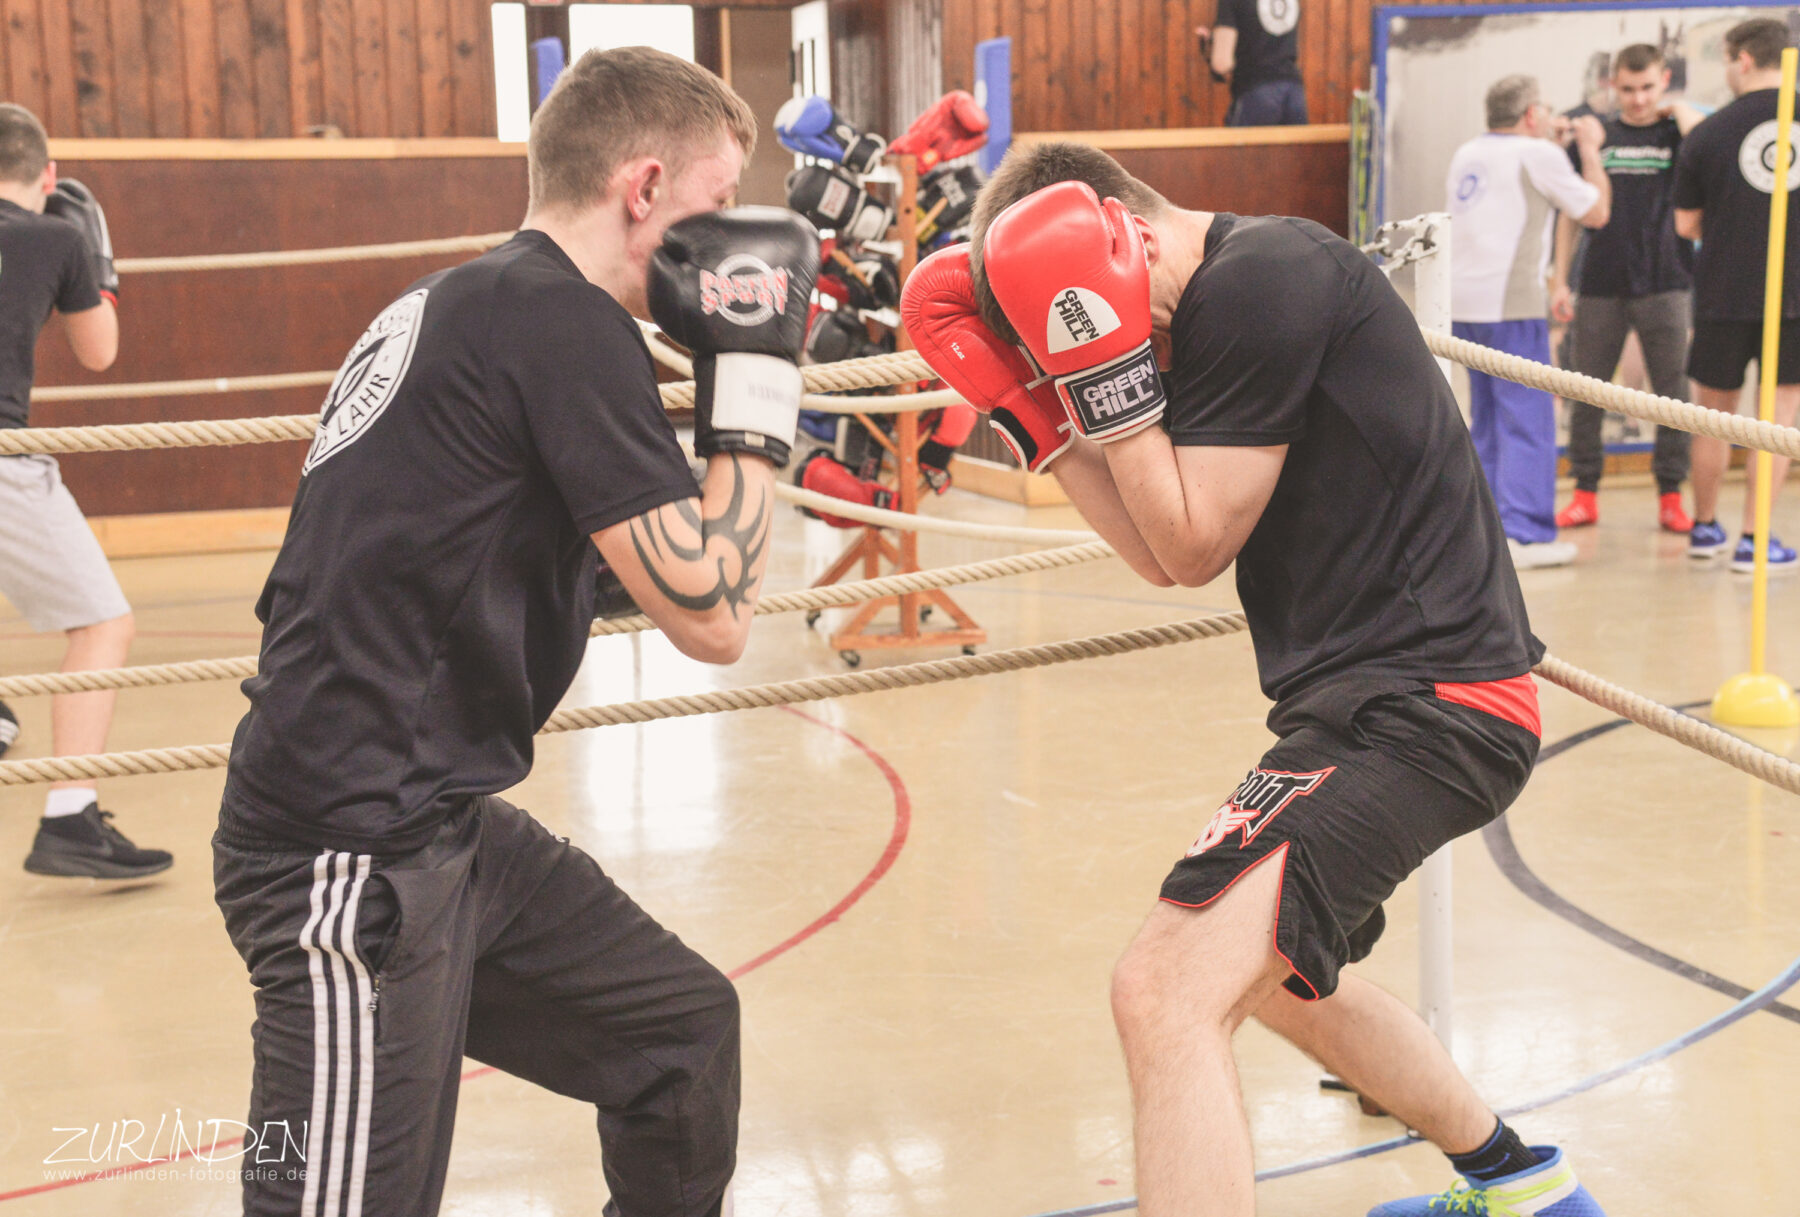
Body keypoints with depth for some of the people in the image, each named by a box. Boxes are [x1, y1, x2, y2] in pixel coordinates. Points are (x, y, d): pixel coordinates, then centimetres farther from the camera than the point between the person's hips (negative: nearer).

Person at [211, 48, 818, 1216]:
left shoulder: (465, 303, 13)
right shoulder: (563, 322, -14)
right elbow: (710, 616, -14)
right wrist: (756, 377, -6)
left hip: (441, 821, 10)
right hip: (354, 853, -10)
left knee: (683, 1026, 18)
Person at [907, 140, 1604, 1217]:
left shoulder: (1260, 283, -16)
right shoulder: (1239, 296, 15)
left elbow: (1195, 546, -13)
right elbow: (1164, 557, 14)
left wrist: (1106, 373, -13)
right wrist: (1035, 413, 6)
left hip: (1420, 704, -11)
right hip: (1384, 694, 11)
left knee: (1169, 993, -22)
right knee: (1268, 963, 30)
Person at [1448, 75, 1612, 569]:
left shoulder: (1466, 154, 16)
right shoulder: (1538, 155, -5)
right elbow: (1596, 212, 1)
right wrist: (1590, 150, 13)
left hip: (1463, 303, 8)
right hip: (1511, 303, -8)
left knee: (1487, 421, 16)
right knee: (1527, 421, -5)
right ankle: (1523, 534, -8)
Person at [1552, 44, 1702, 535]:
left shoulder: (1678, 132, 4)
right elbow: (1571, 214, 12)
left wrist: (1682, 112, -7)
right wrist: (1560, 281, 6)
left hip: (1665, 285, -2)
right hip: (1599, 286, 2)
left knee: (1672, 392, 1)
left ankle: (1671, 495, 8)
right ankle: (1585, 494, 12)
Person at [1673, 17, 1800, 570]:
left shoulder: (1708, 133, -5)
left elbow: (1687, 224, 1)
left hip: (1724, 291, 0)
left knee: (1716, 412, 14)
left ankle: (1705, 527, 26)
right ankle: (1755, 539, 4)